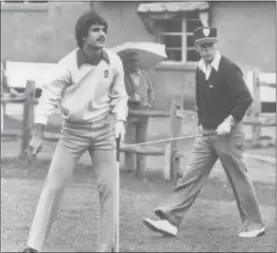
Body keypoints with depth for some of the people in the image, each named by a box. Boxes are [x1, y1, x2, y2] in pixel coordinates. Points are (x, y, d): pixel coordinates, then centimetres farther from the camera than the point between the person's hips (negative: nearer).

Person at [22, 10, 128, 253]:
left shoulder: (113, 62, -7)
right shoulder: (68, 65, -16)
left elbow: (119, 96, 5)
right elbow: (49, 97, -13)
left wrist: (120, 121, -10)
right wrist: (38, 135, -18)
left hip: (103, 131, 3)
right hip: (73, 131, -3)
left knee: (108, 188, 0)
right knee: (53, 186, -7)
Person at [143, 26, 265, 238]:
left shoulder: (228, 68, -14)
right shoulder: (200, 69, 9)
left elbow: (245, 98, -19)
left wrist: (229, 121, -22)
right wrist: (202, 122, 13)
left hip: (228, 133, -7)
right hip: (206, 134, 7)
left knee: (239, 179, 2)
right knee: (191, 177, 0)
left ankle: (255, 225, 14)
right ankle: (171, 220, -6)